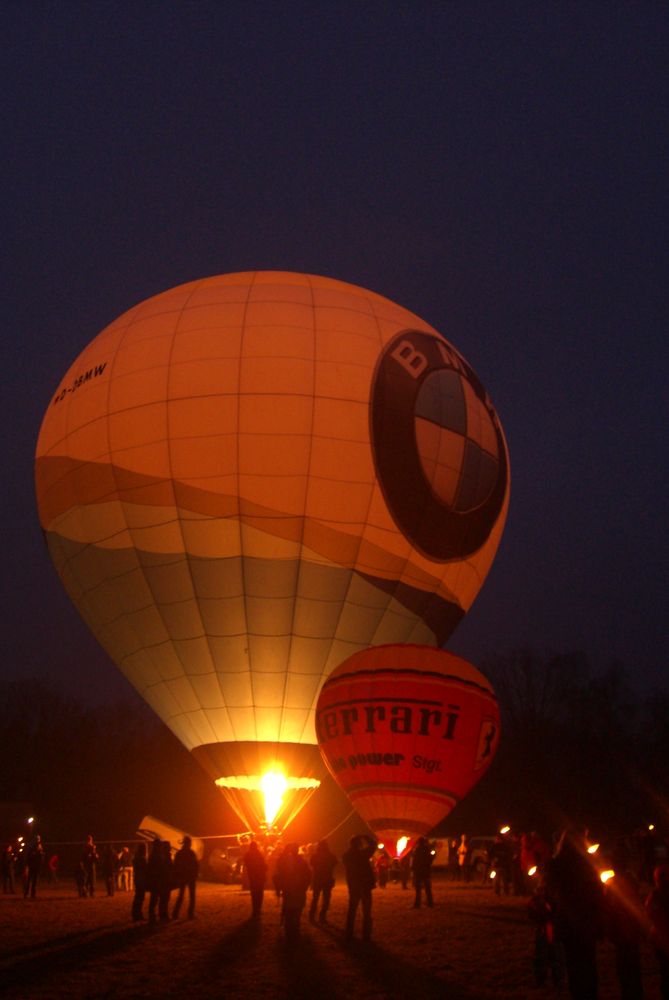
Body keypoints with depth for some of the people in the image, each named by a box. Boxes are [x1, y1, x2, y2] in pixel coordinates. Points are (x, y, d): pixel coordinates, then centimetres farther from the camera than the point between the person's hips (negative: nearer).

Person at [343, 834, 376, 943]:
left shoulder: (346, 856, -1)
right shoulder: (362, 854, -16)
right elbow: (373, 844, -6)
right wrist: (364, 837, 3)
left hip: (353, 887, 5)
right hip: (365, 886, -5)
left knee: (351, 911, 14)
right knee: (366, 913, 3)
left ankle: (349, 935, 13)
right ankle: (366, 936, 0)